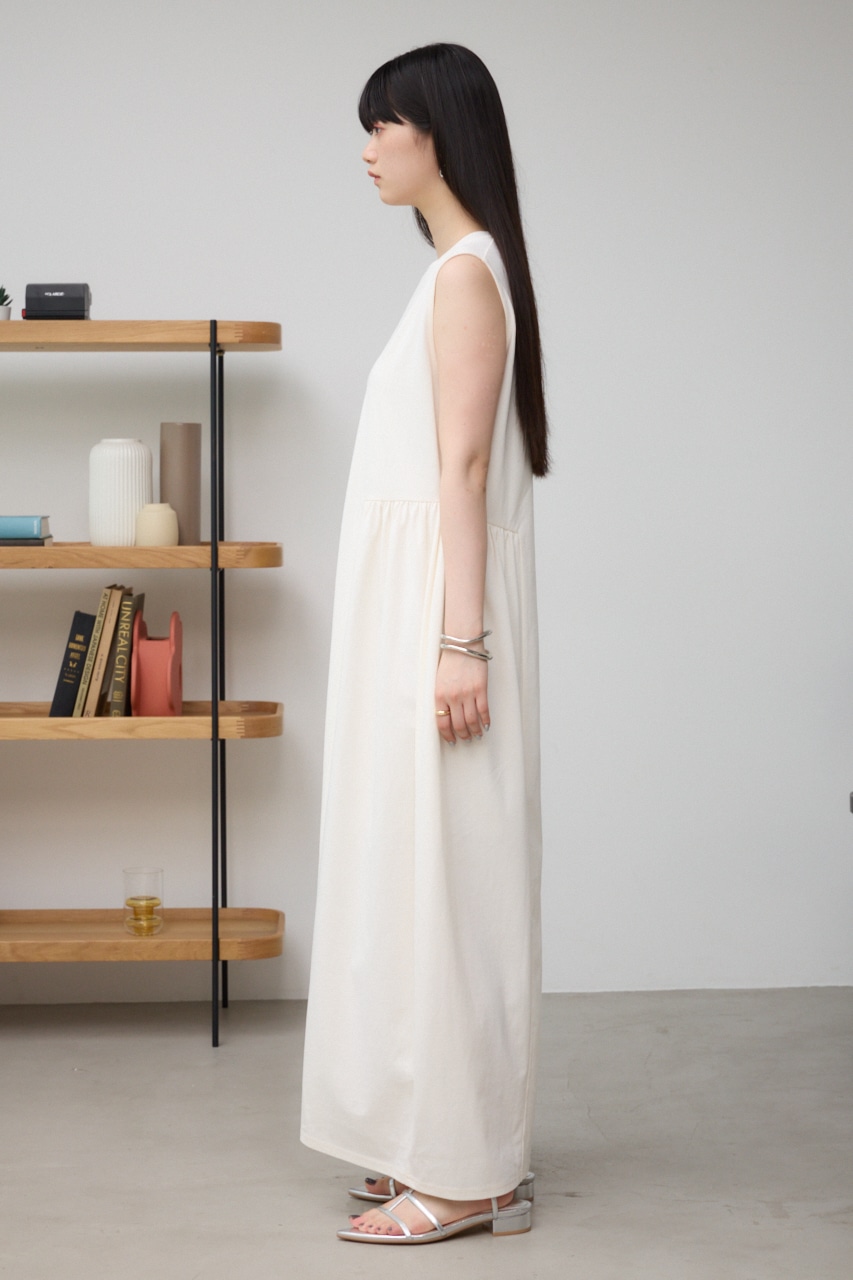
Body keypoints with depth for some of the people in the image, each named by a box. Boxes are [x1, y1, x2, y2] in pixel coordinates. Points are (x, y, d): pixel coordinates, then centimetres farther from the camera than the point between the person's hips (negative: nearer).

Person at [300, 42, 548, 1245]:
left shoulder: (466, 272, -12)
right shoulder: (459, 269, 17)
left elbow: (465, 469, -18)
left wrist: (461, 644, -21)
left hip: (442, 605, -10)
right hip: (417, 604, 10)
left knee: (439, 874, -5)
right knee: (422, 874, 12)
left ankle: (465, 1175, 4)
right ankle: (451, 1149, 21)